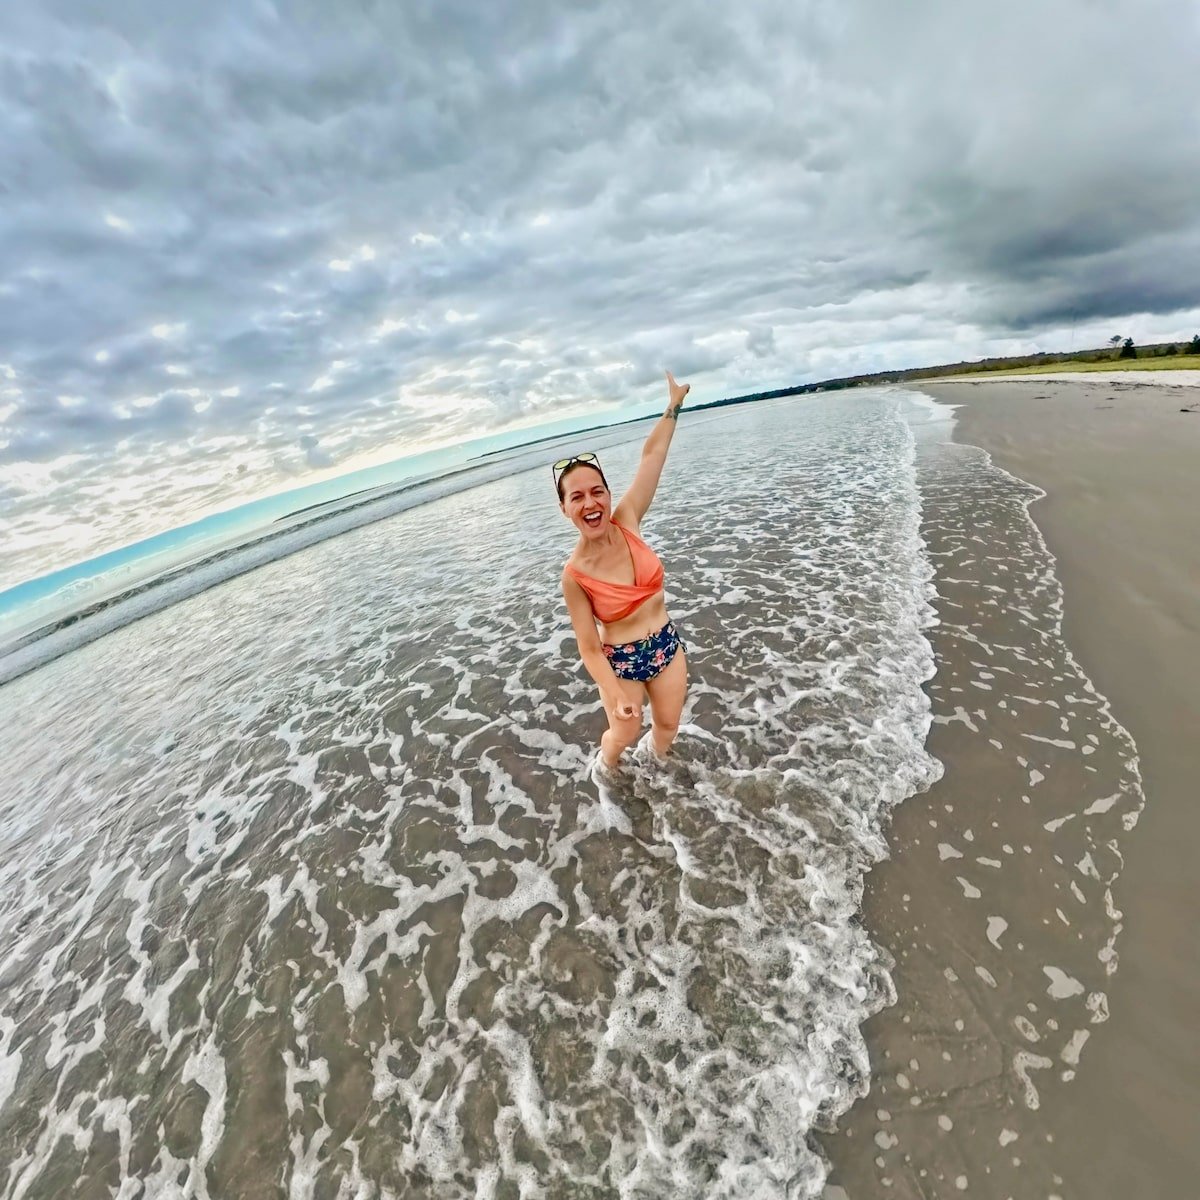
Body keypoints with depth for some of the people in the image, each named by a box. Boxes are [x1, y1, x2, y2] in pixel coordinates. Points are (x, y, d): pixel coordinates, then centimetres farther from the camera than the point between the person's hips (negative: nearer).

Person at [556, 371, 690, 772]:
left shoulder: (626, 522, -15)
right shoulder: (574, 575, -23)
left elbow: (652, 455, -11)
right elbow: (589, 648, -18)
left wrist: (674, 404, -6)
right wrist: (615, 696, -25)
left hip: (667, 644, 4)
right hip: (621, 661, -3)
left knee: (668, 725, 21)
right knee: (623, 735, 18)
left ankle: (657, 759, 57)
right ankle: (606, 764, 55)